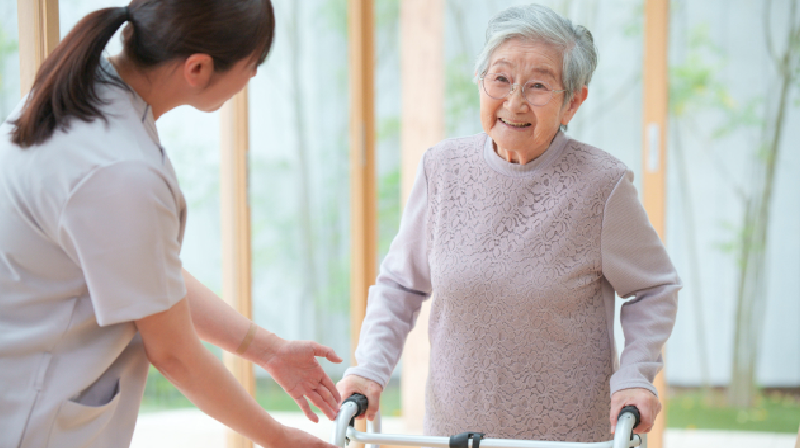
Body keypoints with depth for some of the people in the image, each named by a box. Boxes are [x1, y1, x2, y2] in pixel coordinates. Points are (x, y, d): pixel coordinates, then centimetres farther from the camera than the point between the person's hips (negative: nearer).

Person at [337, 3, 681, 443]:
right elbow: (399, 283, 6)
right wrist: (370, 367, -5)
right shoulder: (441, 168, -4)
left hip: (569, 431, -2)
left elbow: (655, 288, 1)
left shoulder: (602, 185, -12)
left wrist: (633, 377, -12)